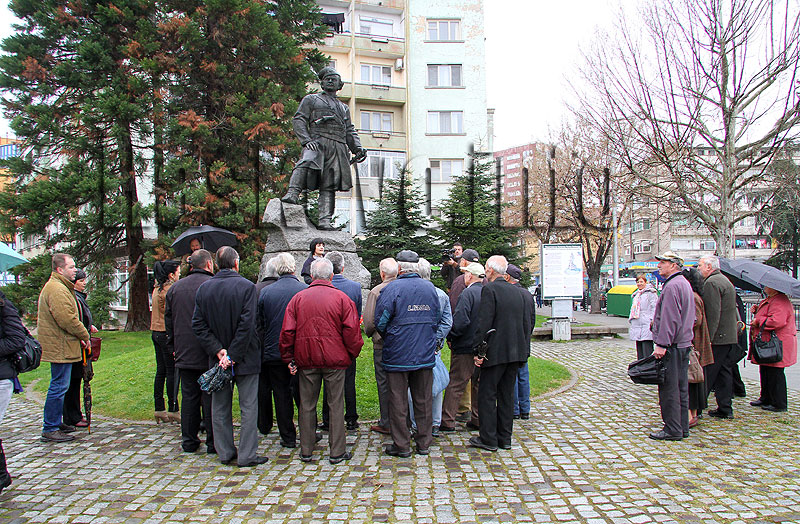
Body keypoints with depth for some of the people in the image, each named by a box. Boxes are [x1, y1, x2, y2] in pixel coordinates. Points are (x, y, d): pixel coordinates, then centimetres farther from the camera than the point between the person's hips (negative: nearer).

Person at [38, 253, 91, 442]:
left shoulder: (60, 287, 18)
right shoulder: (57, 289, -17)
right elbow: (67, 319, -23)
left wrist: (80, 335, 15)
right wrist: (84, 336, -11)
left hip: (59, 347, 11)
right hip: (60, 348, -11)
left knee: (59, 386, 18)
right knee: (59, 387, -6)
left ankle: (55, 422, 28)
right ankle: (50, 429, 0)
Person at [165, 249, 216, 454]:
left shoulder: (174, 288, 9)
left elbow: (169, 321, 15)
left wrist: (174, 348, 22)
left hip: (184, 354, 5)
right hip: (209, 353, -4)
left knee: (188, 397, 11)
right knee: (210, 398, 2)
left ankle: (189, 441, 19)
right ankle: (213, 442, 8)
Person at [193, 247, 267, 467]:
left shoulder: (204, 288, 1)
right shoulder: (246, 286, -13)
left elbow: (198, 325, -2)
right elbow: (247, 325, -19)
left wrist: (218, 351, -6)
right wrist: (233, 355, -14)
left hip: (217, 358, 5)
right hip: (245, 358, -4)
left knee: (220, 407, 15)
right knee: (248, 407, 5)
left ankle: (225, 453, 24)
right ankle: (246, 455, 9)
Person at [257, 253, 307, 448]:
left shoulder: (265, 292, -4)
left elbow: (259, 325, 2)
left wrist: (262, 351, 12)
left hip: (274, 352, 0)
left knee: (281, 395, 9)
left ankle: (288, 437, 15)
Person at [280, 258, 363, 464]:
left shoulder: (298, 298, 2)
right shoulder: (341, 298, -3)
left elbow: (287, 331, 0)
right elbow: (351, 330, -8)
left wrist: (289, 358, 7)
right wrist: (352, 354, 5)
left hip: (306, 360, 2)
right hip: (335, 360, -2)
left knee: (307, 405, 11)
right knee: (336, 404, 6)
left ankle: (306, 451, 20)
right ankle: (337, 452, 11)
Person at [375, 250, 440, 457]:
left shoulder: (392, 289, -12)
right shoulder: (430, 288, 3)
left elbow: (380, 322, -11)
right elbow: (437, 319, 11)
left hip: (398, 355, -4)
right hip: (426, 355, 4)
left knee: (399, 402, 6)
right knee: (424, 400, 12)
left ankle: (401, 445, 13)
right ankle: (424, 443, 21)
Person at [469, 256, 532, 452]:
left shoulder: (489, 289, -11)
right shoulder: (517, 291, 10)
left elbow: (484, 323, -16)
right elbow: (527, 324, 12)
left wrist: (479, 352, -12)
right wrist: (524, 350, 17)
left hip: (496, 352, -7)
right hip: (516, 352, 7)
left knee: (487, 394, 2)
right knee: (507, 394, 13)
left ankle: (488, 439, 6)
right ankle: (505, 438, 20)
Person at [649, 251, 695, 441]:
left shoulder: (672, 286, -16)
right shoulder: (684, 283, 17)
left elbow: (669, 319, -22)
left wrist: (661, 344, -21)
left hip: (671, 346, -10)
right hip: (684, 343, 10)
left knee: (669, 389, -4)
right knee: (681, 388, 13)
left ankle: (672, 430, 0)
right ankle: (682, 427, 20)